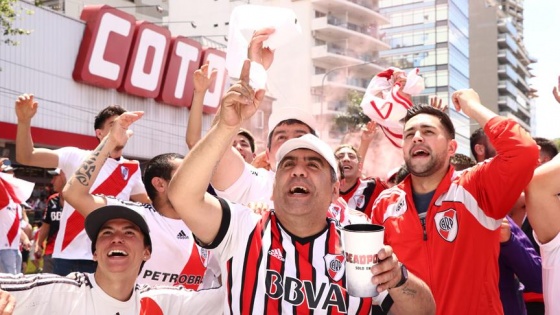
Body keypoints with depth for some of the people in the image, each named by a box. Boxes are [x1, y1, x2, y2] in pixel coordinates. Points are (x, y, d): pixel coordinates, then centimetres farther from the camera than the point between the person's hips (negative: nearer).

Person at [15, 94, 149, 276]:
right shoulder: (77, 157, 0)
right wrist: (24, 121, -21)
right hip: (70, 256, -2)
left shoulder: (132, 169, 10)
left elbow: (146, 205, 25)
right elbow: (25, 157, -7)